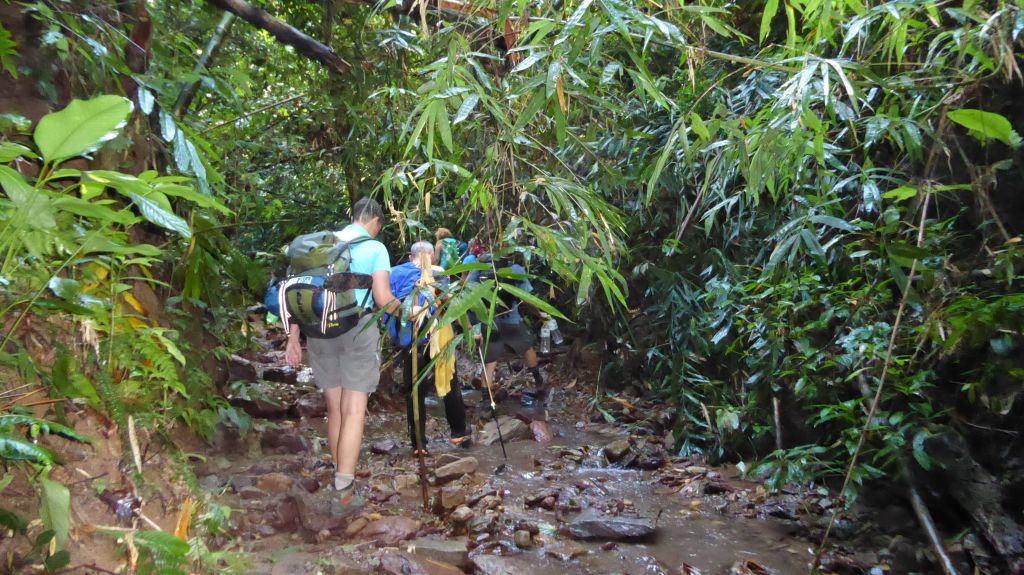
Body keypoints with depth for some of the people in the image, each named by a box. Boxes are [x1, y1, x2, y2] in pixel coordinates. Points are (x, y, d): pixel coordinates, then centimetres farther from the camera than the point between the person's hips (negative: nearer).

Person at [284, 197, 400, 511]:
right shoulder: (375, 248, -1)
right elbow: (383, 299, -8)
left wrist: (293, 337, 10)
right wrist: (399, 308, 15)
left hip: (320, 329, 4)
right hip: (358, 330, -4)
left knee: (334, 408, 16)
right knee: (355, 411, 0)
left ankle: (340, 479, 26)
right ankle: (344, 490, -6)